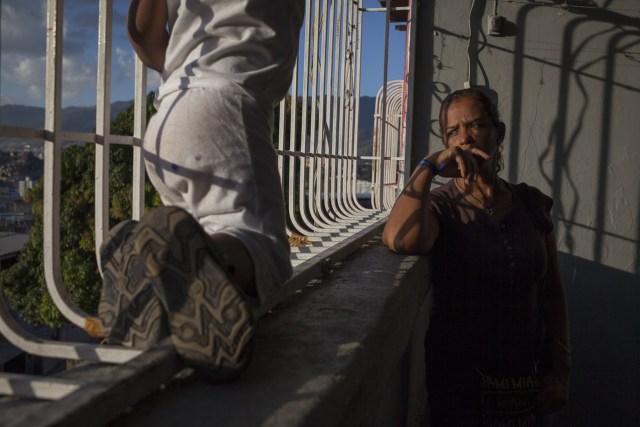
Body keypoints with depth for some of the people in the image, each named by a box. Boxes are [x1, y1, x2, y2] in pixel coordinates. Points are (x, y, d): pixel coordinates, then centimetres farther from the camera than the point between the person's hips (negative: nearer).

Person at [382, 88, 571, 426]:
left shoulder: (532, 203, 1)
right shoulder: (440, 206, -10)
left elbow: (553, 292, 6)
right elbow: (400, 239, -34)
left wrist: (560, 370, 1)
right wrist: (429, 165, -24)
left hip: (531, 378, 4)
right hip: (459, 377, -3)